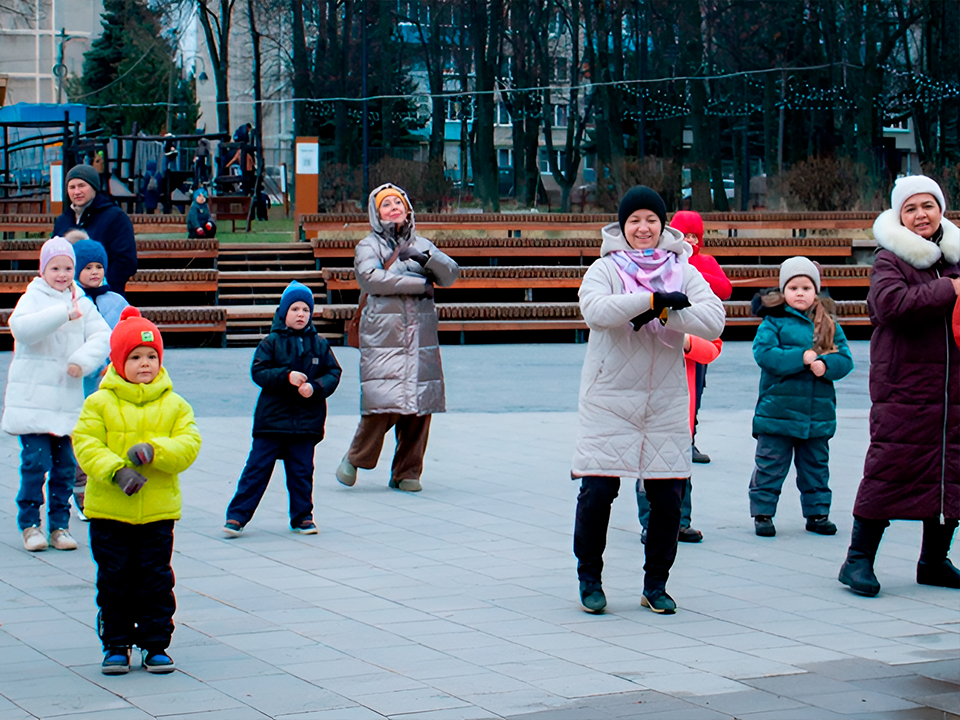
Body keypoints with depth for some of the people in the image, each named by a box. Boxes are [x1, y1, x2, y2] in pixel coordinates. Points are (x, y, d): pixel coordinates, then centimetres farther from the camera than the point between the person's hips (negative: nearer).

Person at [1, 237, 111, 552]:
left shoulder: (83, 303, 10)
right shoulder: (32, 298, -3)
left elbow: (102, 336, 2)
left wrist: (83, 360, -16)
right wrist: (63, 313, -31)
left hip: (68, 400, 4)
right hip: (32, 396, -4)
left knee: (65, 466, 5)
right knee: (36, 461, -7)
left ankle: (59, 524, 16)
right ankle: (30, 524, 5)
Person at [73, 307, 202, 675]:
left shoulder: (174, 405, 4)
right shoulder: (100, 403, -2)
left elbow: (188, 444, -4)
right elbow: (86, 444, -8)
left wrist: (154, 451, -22)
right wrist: (115, 470, -22)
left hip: (158, 510, 1)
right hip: (108, 510, -1)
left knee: (156, 581, 5)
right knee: (114, 580, 5)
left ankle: (155, 645, 16)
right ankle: (116, 645, 17)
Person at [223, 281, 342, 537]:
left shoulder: (319, 344, 7)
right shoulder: (272, 342, -1)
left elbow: (333, 373, 5)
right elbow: (258, 372, -8)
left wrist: (315, 387, -13)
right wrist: (287, 377, -22)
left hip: (307, 419, 2)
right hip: (272, 417, -2)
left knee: (301, 470, 8)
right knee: (257, 467, -2)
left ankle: (302, 517, 20)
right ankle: (237, 516, 1)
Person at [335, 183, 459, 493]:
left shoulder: (422, 245, 18)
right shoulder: (369, 246, 5)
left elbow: (451, 274, 6)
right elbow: (371, 277, -14)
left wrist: (424, 257, -13)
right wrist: (420, 284, -10)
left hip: (421, 338, 4)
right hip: (383, 336, -4)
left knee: (420, 404, -2)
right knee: (384, 401, -14)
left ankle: (406, 473, 9)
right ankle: (355, 459, 8)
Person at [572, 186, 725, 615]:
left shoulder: (684, 272, 7)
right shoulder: (606, 269, 1)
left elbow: (713, 320, -7)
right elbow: (595, 310, -21)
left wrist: (662, 313, -19)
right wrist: (656, 298, -23)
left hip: (666, 400, 2)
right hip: (609, 398, -2)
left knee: (667, 495, 2)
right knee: (597, 491, -4)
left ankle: (656, 583, 17)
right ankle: (589, 576, 14)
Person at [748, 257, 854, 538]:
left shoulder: (829, 325, 9)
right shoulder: (773, 321, -3)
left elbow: (845, 360, 4)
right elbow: (764, 353, -16)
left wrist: (825, 365, -18)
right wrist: (803, 357, -18)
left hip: (818, 414, 4)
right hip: (777, 409, -4)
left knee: (816, 466, 14)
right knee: (770, 465, 1)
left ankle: (817, 512, 24)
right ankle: (762, 512, 11)